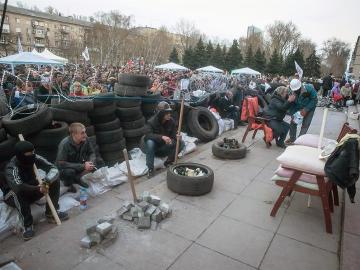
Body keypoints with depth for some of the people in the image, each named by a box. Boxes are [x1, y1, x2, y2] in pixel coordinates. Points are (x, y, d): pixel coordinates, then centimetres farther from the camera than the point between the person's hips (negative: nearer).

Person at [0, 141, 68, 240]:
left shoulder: (35, 158, -19)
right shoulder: (11, 168, -30)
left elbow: (54, 169, -24)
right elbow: (18, 186, -46)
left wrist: (47, 180, -42)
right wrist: (38, 189, -54)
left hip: (32, 191, 4)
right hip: (14, 197, -4)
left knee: (55, 180, -16)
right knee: (18, 191, -38)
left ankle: (51, 213, -8)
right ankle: (27, 224, -25)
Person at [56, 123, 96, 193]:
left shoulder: (85, 140, -17)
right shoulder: (65, 144, -30)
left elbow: (92, 153, -4)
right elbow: (61, 164, -31)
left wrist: (91, 162, -27)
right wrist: (83, 166, -34)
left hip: (77, 166, 5)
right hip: (62, 170, -5)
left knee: (92, 166, -17)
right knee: (70, 171, -35)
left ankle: (77, 178, 10)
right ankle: (68, 183, 1)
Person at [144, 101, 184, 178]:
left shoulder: (171, 121, -9)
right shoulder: (151, 122, -19)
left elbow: (174, 135, -7)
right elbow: (148, 136, -30)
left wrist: (177, 137, -32)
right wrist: (162, 137, -44)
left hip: (165, 148, 3)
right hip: (154, 148, -3)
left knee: (181, 143, -17)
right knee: (150, 142, -37)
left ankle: (168, 162, -4)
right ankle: (150, 169, -27)